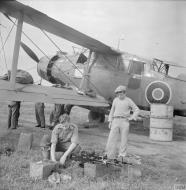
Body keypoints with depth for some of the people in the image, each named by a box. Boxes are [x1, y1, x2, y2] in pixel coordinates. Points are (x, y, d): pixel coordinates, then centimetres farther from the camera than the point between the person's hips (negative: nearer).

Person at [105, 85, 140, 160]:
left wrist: (132, 117, -9)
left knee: (124, 139, 0)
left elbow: (137, 110, 6)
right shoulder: (115, 100, 9)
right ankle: (111, 155, 3)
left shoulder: (129, 101, 1)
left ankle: (122, 155, 8)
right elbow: (112, 111, 16)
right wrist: (110, 121, 10)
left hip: (124, 121, -2)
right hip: (116, 121, 2)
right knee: (112, 138, -4)